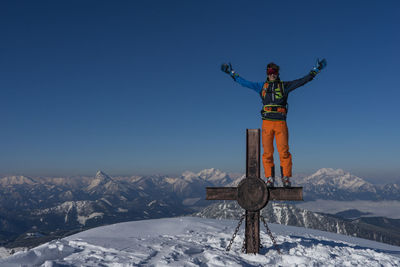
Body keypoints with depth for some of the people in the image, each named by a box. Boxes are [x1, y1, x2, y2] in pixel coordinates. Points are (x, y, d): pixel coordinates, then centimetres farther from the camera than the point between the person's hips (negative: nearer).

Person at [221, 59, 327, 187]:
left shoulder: (284, 86, 13)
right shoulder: (262, 86, 16)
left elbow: (303, 80, 12)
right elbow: (243, 82, 20)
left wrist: (315, 70, 8)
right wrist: (231, 73, 20)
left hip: (281, 123, -1)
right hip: (267, 123, 1)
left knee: (284, 151, -8)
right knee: (267, 153, 0)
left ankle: (286, 178, 0)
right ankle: (270, 179, 7)